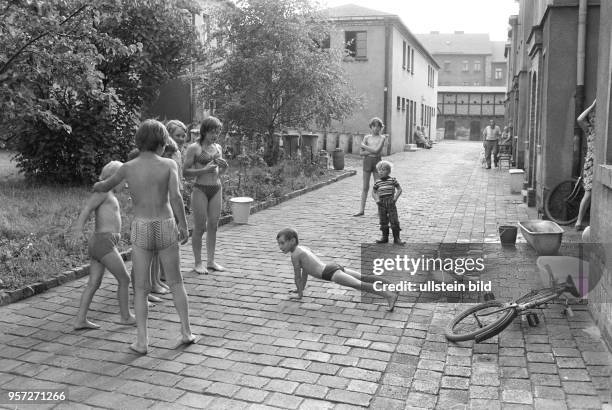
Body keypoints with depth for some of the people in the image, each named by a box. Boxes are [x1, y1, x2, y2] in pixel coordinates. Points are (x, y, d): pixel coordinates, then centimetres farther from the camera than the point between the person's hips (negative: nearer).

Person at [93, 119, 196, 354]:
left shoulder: (128, 167, 2)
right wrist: (184, 227, -9)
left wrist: (97, 187, 45)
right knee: (175, 283, 16)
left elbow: (105, 186, 21)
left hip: (141, 230, 1)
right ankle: (186, 332, 19)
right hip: (165, 228, 0)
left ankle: (142, 341, 6)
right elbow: (175, 197, -19)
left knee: (141, 288, 9)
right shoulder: (169, 165, -5)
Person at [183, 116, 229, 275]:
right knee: (199, 227, 0)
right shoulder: (194, 148, -6)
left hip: (216, 189, 6)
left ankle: (211, 261, 18)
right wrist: (205, 169, -21)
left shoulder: (218, 147, 12)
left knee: (213, 226, 9)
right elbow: (185, 172, -10)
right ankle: (198, 263, 10)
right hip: (200, 189, -6)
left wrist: (224, 167, 0)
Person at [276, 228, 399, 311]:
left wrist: (300, 292, 16)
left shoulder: (294, 254, -5)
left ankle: (390, 295, -33)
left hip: (331, 273, -10)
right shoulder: (303, 248, 23)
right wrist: (301, 288, 41)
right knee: (365, 277, 12)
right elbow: (306, 270, 35)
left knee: (360, 285, -21)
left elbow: (297, 276, 1)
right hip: (335, 267, 10)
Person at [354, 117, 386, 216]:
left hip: (377, 161, -2)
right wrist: (372, 151, -13)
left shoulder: (382, 138, -1)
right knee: (365, 187, 5)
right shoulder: (367, 137, 6)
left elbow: (376, 150, -15)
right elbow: (361, 153, -1)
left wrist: (364, 146, -7)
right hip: (367, 161, 2)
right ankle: (362, 209, 8)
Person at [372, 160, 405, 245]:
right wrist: (376, 199, -3)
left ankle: (396, 238, 3)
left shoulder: (392, 180, -1)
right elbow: (373, 192, 14)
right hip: (381, 204, 3)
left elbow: (399, 189, 2)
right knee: (383, 222, 9)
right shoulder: (377, 182, 5)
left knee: (394, 221, -5)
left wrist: (395, 197, -11)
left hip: (391, 203, -3)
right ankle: (385, 237, 21)